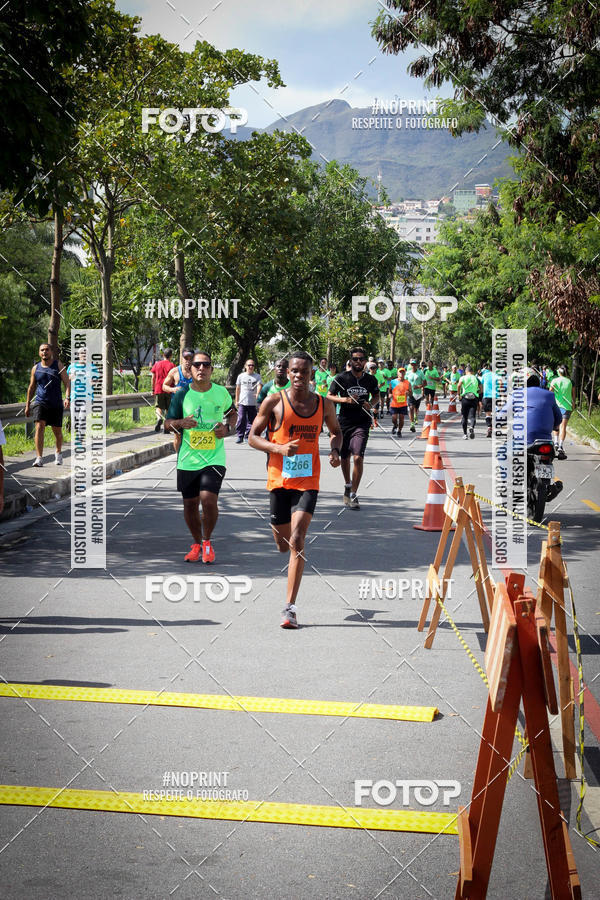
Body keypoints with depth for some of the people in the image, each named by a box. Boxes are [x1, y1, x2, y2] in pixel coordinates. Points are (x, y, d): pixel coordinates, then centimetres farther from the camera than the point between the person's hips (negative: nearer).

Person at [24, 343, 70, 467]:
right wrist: (27, 404, 16)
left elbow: (67, 383, -4)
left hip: (56, 404, 0)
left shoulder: (58, 365, 1)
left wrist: (67, 398, -19)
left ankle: (58, 453, 36)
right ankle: (39, 458, -21)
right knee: (39, 427, -17)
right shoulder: (35, 368, 7)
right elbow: (31, 387, 17)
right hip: (41, 402, 0)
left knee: (57, 431, 9)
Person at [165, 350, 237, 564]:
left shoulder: (221, 392, 1)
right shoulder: (182, 394, -1)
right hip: (188, 458, 1)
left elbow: (232, 413, 21)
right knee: (190, 504, 9)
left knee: (208, 499, -18)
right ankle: (197, 544, 31)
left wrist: (227, 427, 0)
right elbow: (167, 424, 4)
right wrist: (181, 423, -17)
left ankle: (207, 542, 6)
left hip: (214, 458, -1)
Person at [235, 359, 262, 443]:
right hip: (242, 402, 0)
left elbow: (259, 385, -10)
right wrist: (236, 401, 13)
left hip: (253, 403, 0)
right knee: (241, 420, -7)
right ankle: (240, 437, -1)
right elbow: (238, 388, 15)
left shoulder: (257, 376, 5)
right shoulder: (241, 376, 9)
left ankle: (248, 436, 11)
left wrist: (258, 394, -31)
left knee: (251, 420, 2)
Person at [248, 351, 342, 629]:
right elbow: (253, 436, 0)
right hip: (279, 479, 0)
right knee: (283, 544, 10)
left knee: (297, 541, -15)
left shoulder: (324, 404, 5)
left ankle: (290, 607, -13)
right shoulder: (274, 402, -3)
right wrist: (279, 448, -17)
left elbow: (336, 431, 23)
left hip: (308, 481, 0)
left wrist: (335, 450, 1)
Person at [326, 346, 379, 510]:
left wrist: (371, 404, -2)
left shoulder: (370, 380, 3)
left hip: (362, 423, 0)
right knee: (344, 458, 14)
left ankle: (353, 495, -8)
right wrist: (345, 400, -17)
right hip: (344, 422, 1)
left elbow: (376, 395, 20)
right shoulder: (341, 378, -4)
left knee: (358, 457, -15)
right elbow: (329, 396, -1)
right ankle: (347, 485, 41)